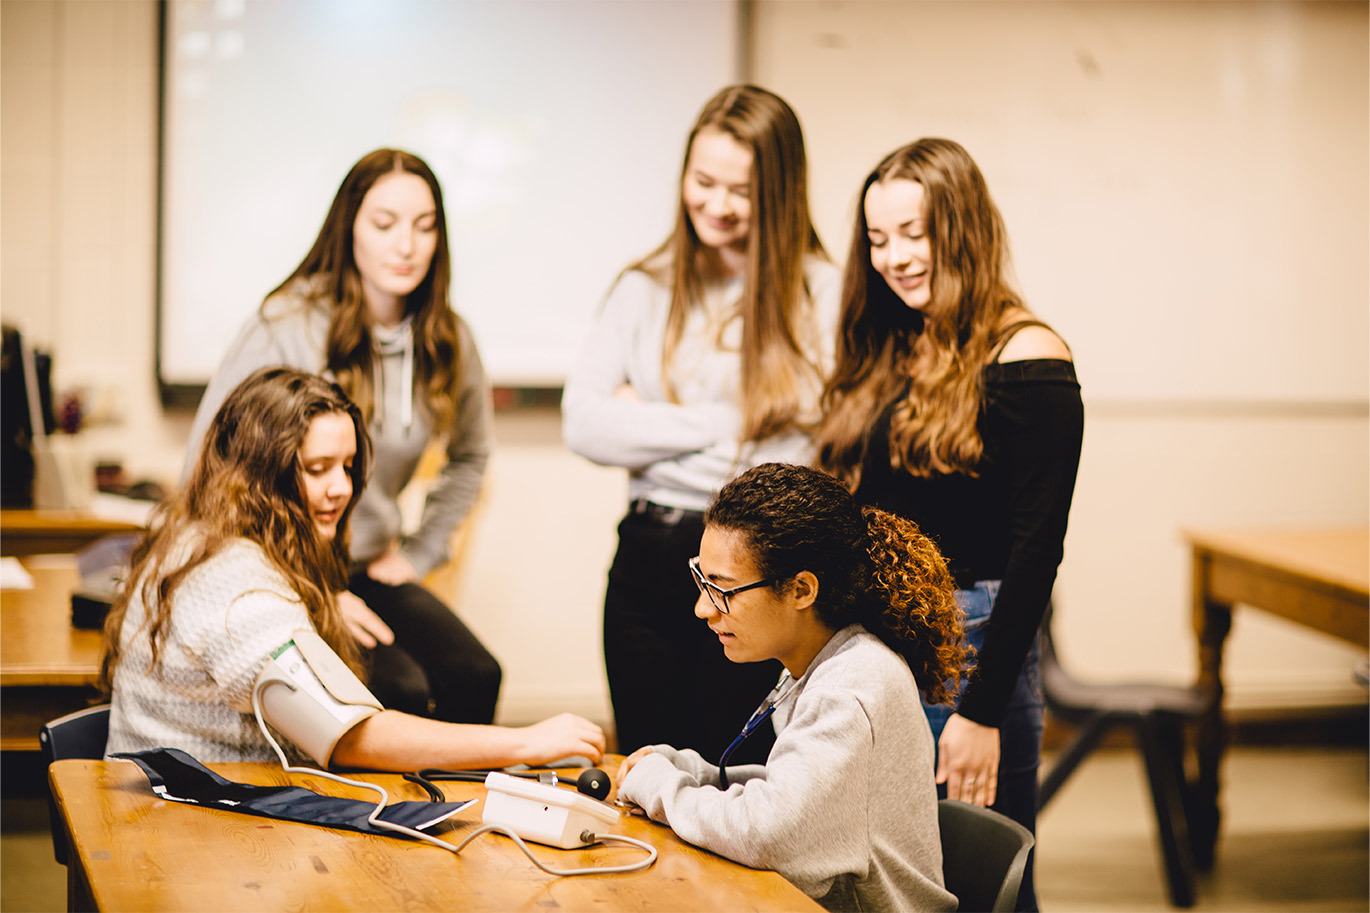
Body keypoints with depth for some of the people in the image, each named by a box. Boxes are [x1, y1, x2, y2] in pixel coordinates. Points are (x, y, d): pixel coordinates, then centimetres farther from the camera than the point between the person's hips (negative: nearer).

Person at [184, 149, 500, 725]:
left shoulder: (447, 341, 3)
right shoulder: (288, 328, -13)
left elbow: (470, 456, 24)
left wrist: (419, 552, 12)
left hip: (369, 573, 5)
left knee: (474, 677, -21)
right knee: (399, 689, -27)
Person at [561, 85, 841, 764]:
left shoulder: (821, 295, -4)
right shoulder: (646, 289, 10)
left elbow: (819, 452, -12)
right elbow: (583, 424, 0)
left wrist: (653, 426, -4)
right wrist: (719, 426, -8)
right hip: (648, 563, 4)